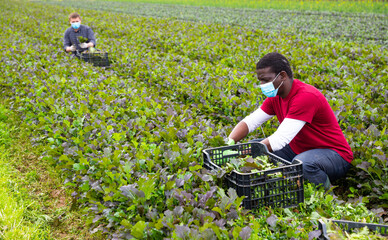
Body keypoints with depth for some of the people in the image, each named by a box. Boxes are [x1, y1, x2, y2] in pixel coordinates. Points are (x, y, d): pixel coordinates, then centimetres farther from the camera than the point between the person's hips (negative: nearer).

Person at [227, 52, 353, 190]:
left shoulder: (306, 97, -28)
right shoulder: (275, 96, 0)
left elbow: (280, 140, -32)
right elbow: (249, 122, 0)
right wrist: (229, 143, -20)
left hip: (334, 154, -8)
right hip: (299, 150, 8)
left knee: (302, 163, -40)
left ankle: (327, 194, -10)